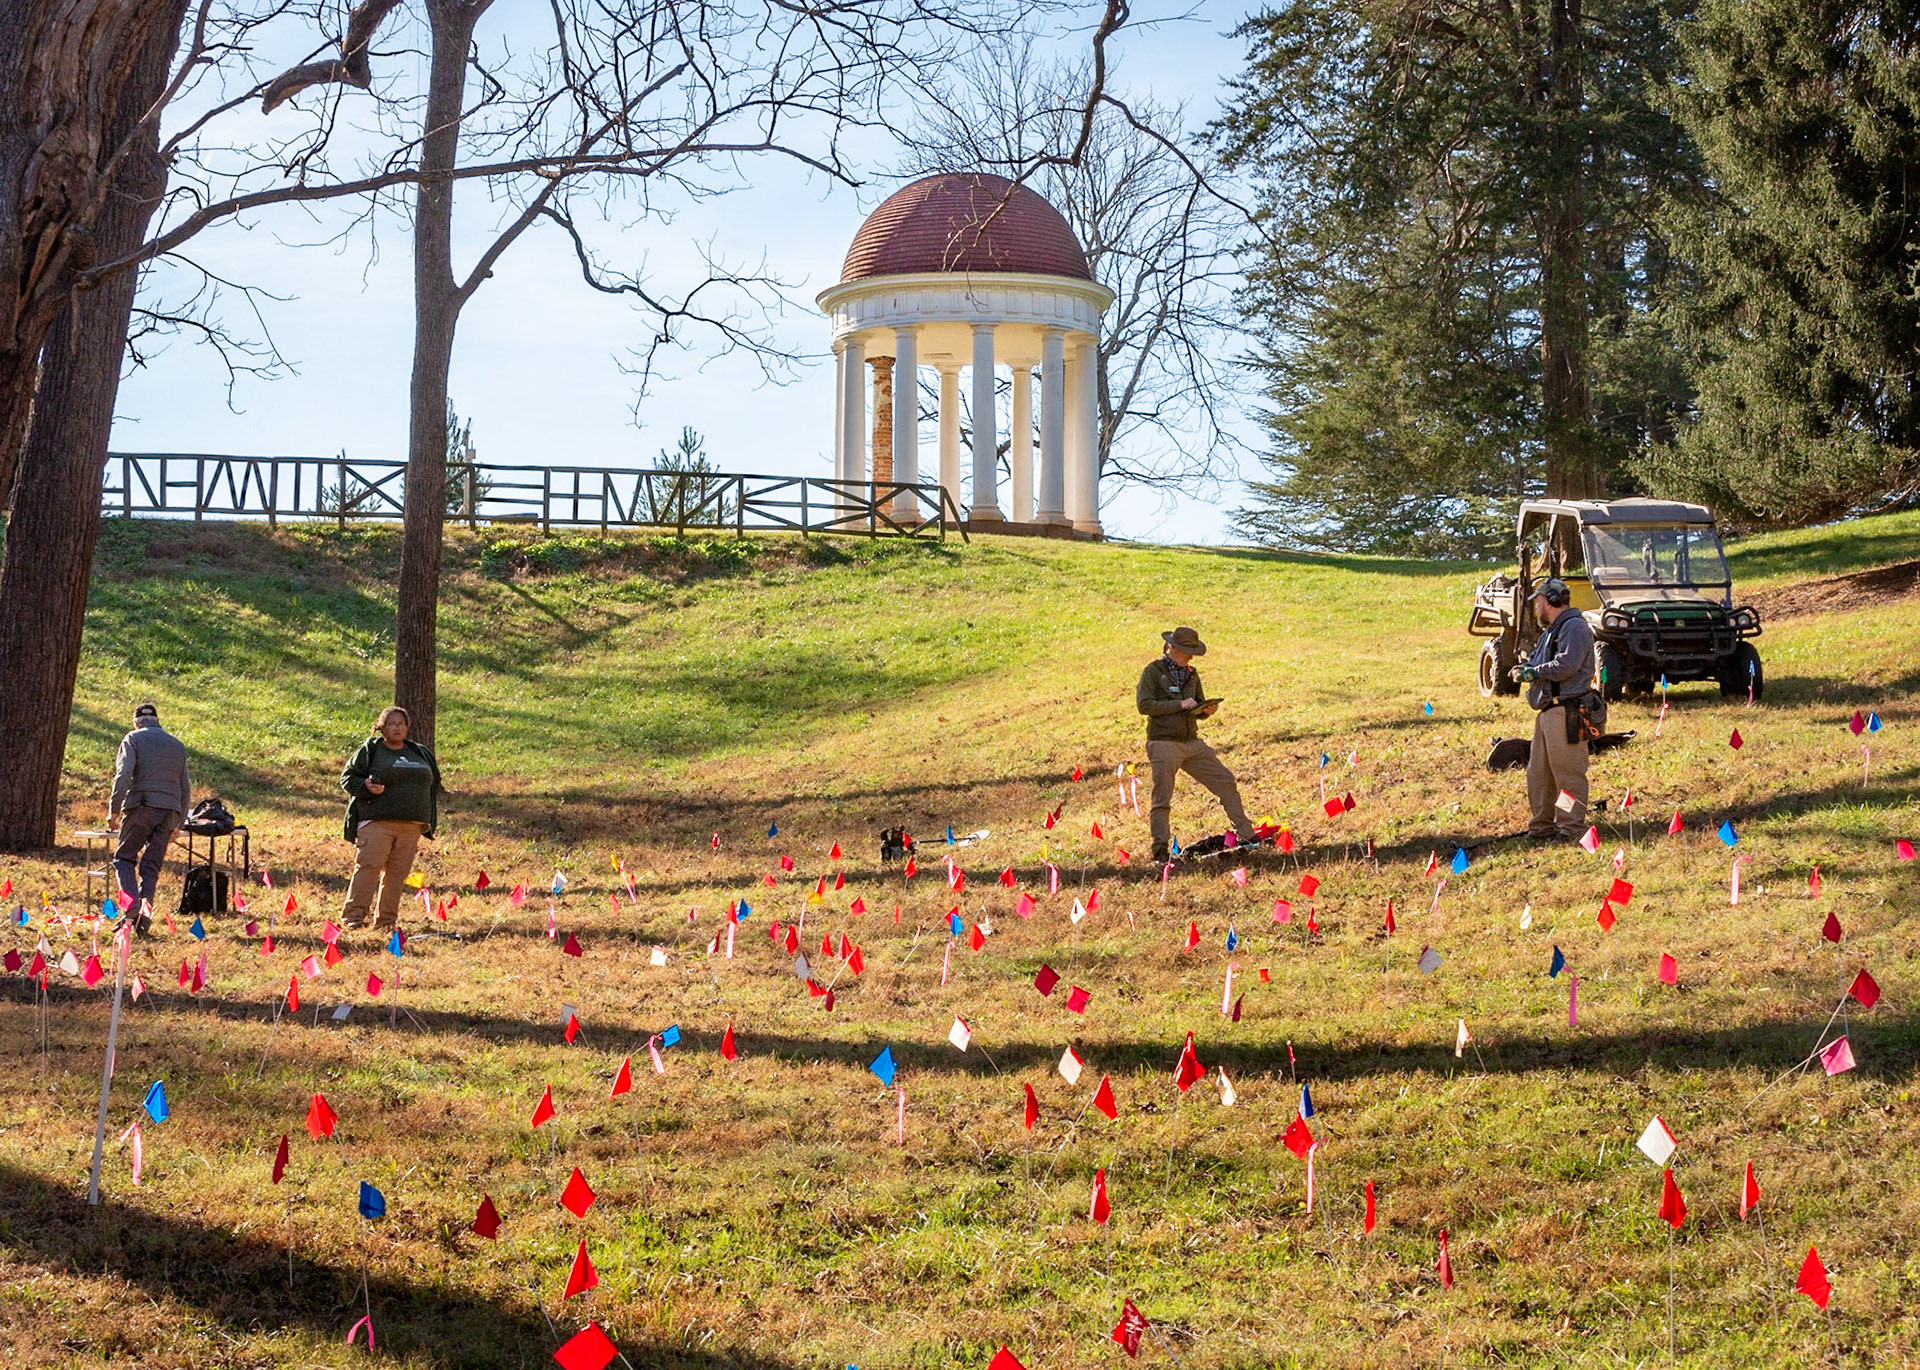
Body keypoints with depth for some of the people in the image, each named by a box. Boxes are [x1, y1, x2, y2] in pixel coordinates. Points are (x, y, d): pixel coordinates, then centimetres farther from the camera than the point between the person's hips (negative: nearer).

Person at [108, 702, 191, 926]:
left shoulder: (133, 739, 5)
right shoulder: (177, 745, 21)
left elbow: (123, 775, -10)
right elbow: (185, 788, 21)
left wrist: (114, 810, -9)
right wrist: (179, 823, 25)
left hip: (141, 806, -4)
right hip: (170, 812, 4)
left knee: (124, 857, 5)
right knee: (151, 865, 8)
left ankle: (132, 906, -15)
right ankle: (144, 915, -2)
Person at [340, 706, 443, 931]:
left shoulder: (420, 754, 19)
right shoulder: (370, 750, 4)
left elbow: (434, 783, 29)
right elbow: (348, 778, 2)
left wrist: (429, 816, 19)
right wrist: (366, 787, -18)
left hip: (411, 826, 5)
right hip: (376, 822, -5)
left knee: (398, 872, 2)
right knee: (368, 866, -12)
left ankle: (387, 920, 8)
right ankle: (353, 916, -11)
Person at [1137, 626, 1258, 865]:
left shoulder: (1191, 674, 15)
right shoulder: (1153, 671, -4)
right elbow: (1144, 705, -15)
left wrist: (1207, 710, -3)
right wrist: (1180, 705, -17)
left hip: (1192, 744, 6)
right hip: (1164, 744, -6)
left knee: (1226, 782, 3)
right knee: (1162, 800, -3)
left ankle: (1245, 836, 11)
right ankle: (1160, 852, 7)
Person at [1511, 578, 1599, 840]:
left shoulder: (1574, 627, -10)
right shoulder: (1552, 630, 22)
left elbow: (1566, 665, -22)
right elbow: (1543, 662, 28)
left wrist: (1533, 672, -13)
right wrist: (1524, 669, 6)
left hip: (1567, 712, -11)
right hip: (1548, 710, 11)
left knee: (1568, 773, -7)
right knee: (1538, 773, 13)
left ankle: (1571, 828, -5)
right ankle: (1541, 825, 19)